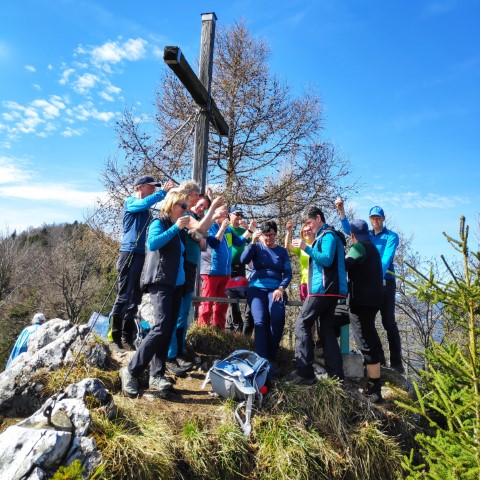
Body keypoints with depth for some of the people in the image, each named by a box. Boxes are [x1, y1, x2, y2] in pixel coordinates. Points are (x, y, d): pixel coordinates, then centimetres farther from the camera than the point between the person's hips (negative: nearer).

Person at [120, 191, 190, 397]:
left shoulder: (179, 230, 19)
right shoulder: (159, 223, -3)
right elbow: (152, 244, -22)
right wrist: (176, 228, -20)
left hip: (177, 284, 8)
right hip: (160, 282, -8)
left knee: (169, 330, 4)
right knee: (161, 327, -17)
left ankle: (156, 376, 9)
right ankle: (131, 371, -4)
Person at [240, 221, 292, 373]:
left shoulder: (282, 251, 15)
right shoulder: (257, 247, 12)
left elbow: (288, 273, 7)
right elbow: (243, 260, -6)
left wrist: (281, 288, -10)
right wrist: (253, 241, -14)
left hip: (275, 289, 1)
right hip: (257, 288, 0)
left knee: (277, 318, -29)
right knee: (260, 321, -25)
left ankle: (271, 357, -13)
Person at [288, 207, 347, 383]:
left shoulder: (328, 235, -8)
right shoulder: (324, 236, 23)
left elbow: (327, 260, -21)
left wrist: (306, 248, -20)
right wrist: (307, 248, 15)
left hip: (323, 289, -10)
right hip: (328, 289, 10)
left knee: (302, 324, -8)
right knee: (327, 329, 9)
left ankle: (305, 372, -9)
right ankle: (336, 374, 11)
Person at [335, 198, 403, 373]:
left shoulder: (391, 236, -3)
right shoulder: (365, 235, 12)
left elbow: (387, 259, -15)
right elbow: (348, 229, -2)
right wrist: (341, 210, -16)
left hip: (385, 283, -5)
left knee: (389, 322, -2)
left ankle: (396, 362, 7)